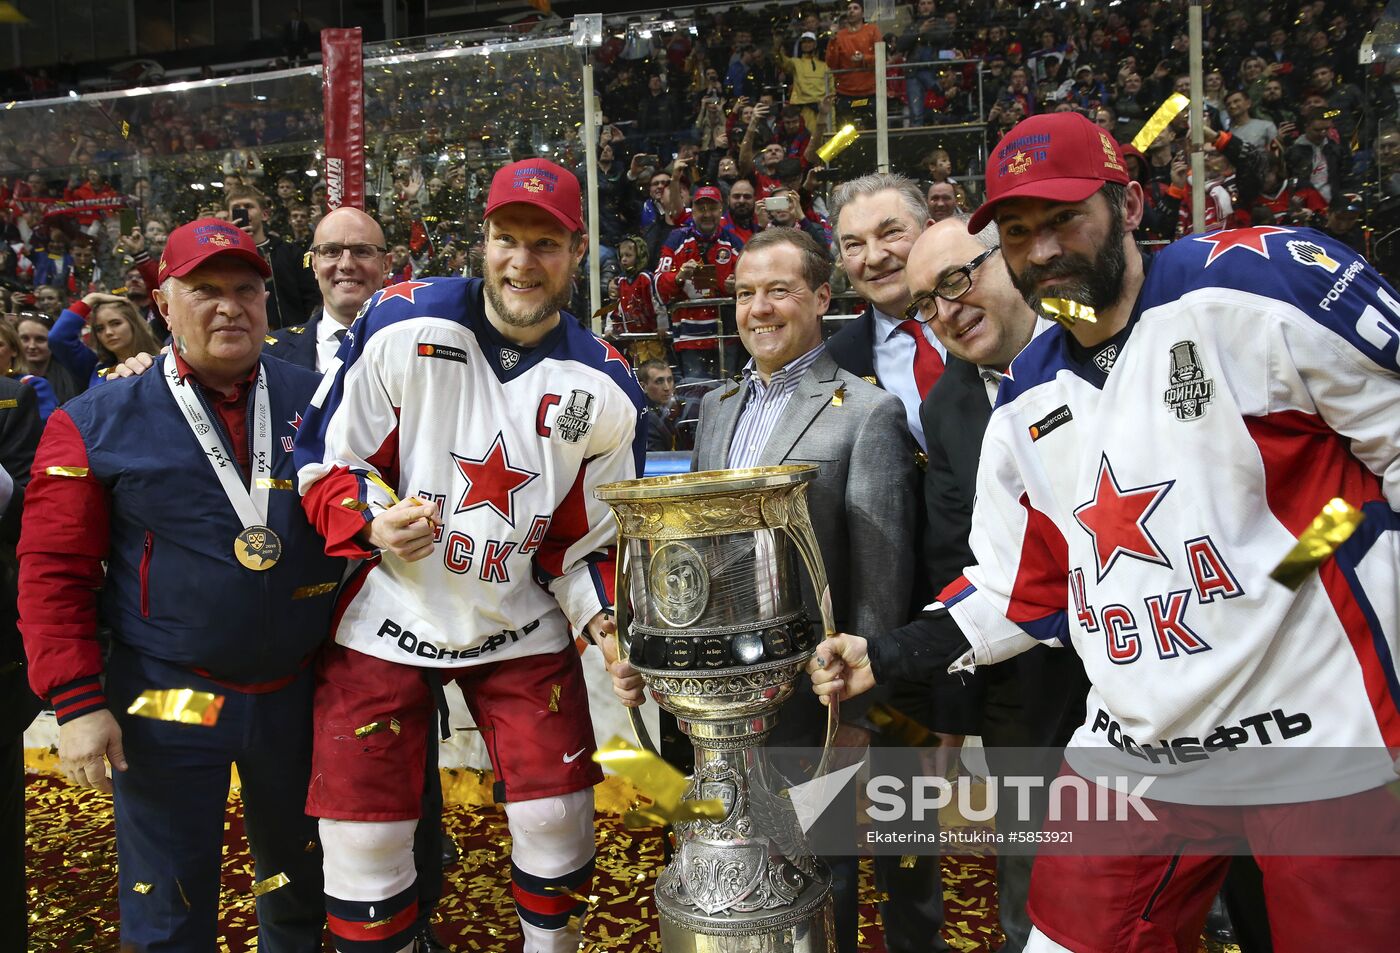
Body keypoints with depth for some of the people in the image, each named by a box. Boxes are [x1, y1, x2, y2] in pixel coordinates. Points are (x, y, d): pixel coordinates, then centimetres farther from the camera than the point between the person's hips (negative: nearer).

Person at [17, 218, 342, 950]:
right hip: (163, 703, -2)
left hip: (296, 693, 3)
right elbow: (54, 572, -5)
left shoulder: (318, 402, 0)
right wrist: (76, 702, -10)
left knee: (302, 887, 22)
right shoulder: (98, 422, -5)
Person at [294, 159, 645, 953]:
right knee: (364, 839, 3)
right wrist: (372, 519, -22)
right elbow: (325, 460, -4)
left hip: (521, 627, 2)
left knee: (559, 821, 6)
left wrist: (602, 615, -11)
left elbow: (589, 532, 4)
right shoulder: (405, 326, -12)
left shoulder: (602, 388, -4)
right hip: (387, 619, -1)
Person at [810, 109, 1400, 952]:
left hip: (1329, 741, -4)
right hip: (1134, 751, 5)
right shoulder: (1027, 409, 8)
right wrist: (888, 657, 3)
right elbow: (1017, 593, 12)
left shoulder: (1252, 288, -10)